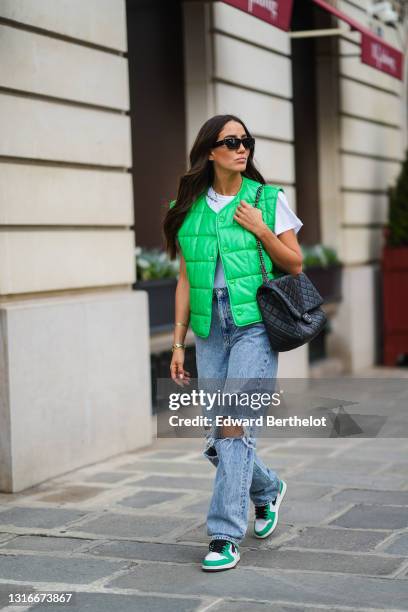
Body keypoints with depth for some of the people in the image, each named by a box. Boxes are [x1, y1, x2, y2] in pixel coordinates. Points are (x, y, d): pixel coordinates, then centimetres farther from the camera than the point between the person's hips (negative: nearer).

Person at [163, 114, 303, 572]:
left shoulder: (269, 199, 3)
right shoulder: (189, 209, 10)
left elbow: (295, 265, 6)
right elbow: (186, 281, 12)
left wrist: (261, 230, -9)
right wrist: (178, 343, 9)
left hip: (255, 327, -3)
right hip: (210, 333, 4)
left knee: (234, 427, -15)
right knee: (218, 440, 8)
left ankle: (225, 537, -8)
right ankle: (267, 490, 38)